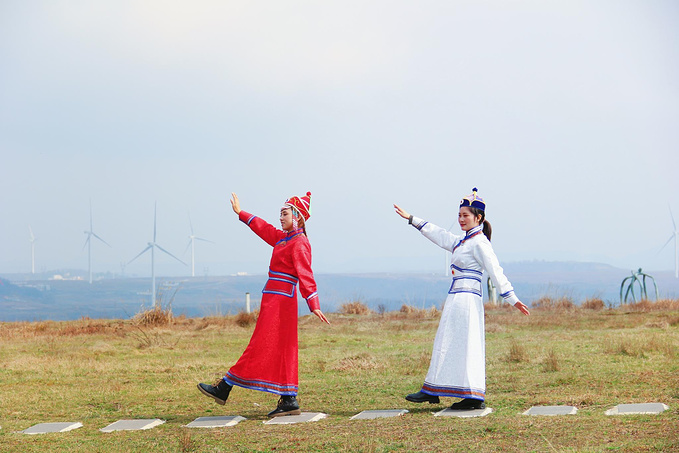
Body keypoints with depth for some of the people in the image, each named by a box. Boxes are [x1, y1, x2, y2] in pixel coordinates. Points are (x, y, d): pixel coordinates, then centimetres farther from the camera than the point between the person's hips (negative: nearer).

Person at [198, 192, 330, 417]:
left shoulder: (299, 243, -11)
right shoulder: (282, 238, 16)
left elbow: (305, 275, -19)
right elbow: (263, 228, 32)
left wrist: (314, 305, -26)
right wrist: (241, 213, 39)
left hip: (280, 300, -9)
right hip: (275, 299, 9)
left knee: (261, 346, -5)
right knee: (281, 350, 6)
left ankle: (224, 389, -5)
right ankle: (289, 401, 6)